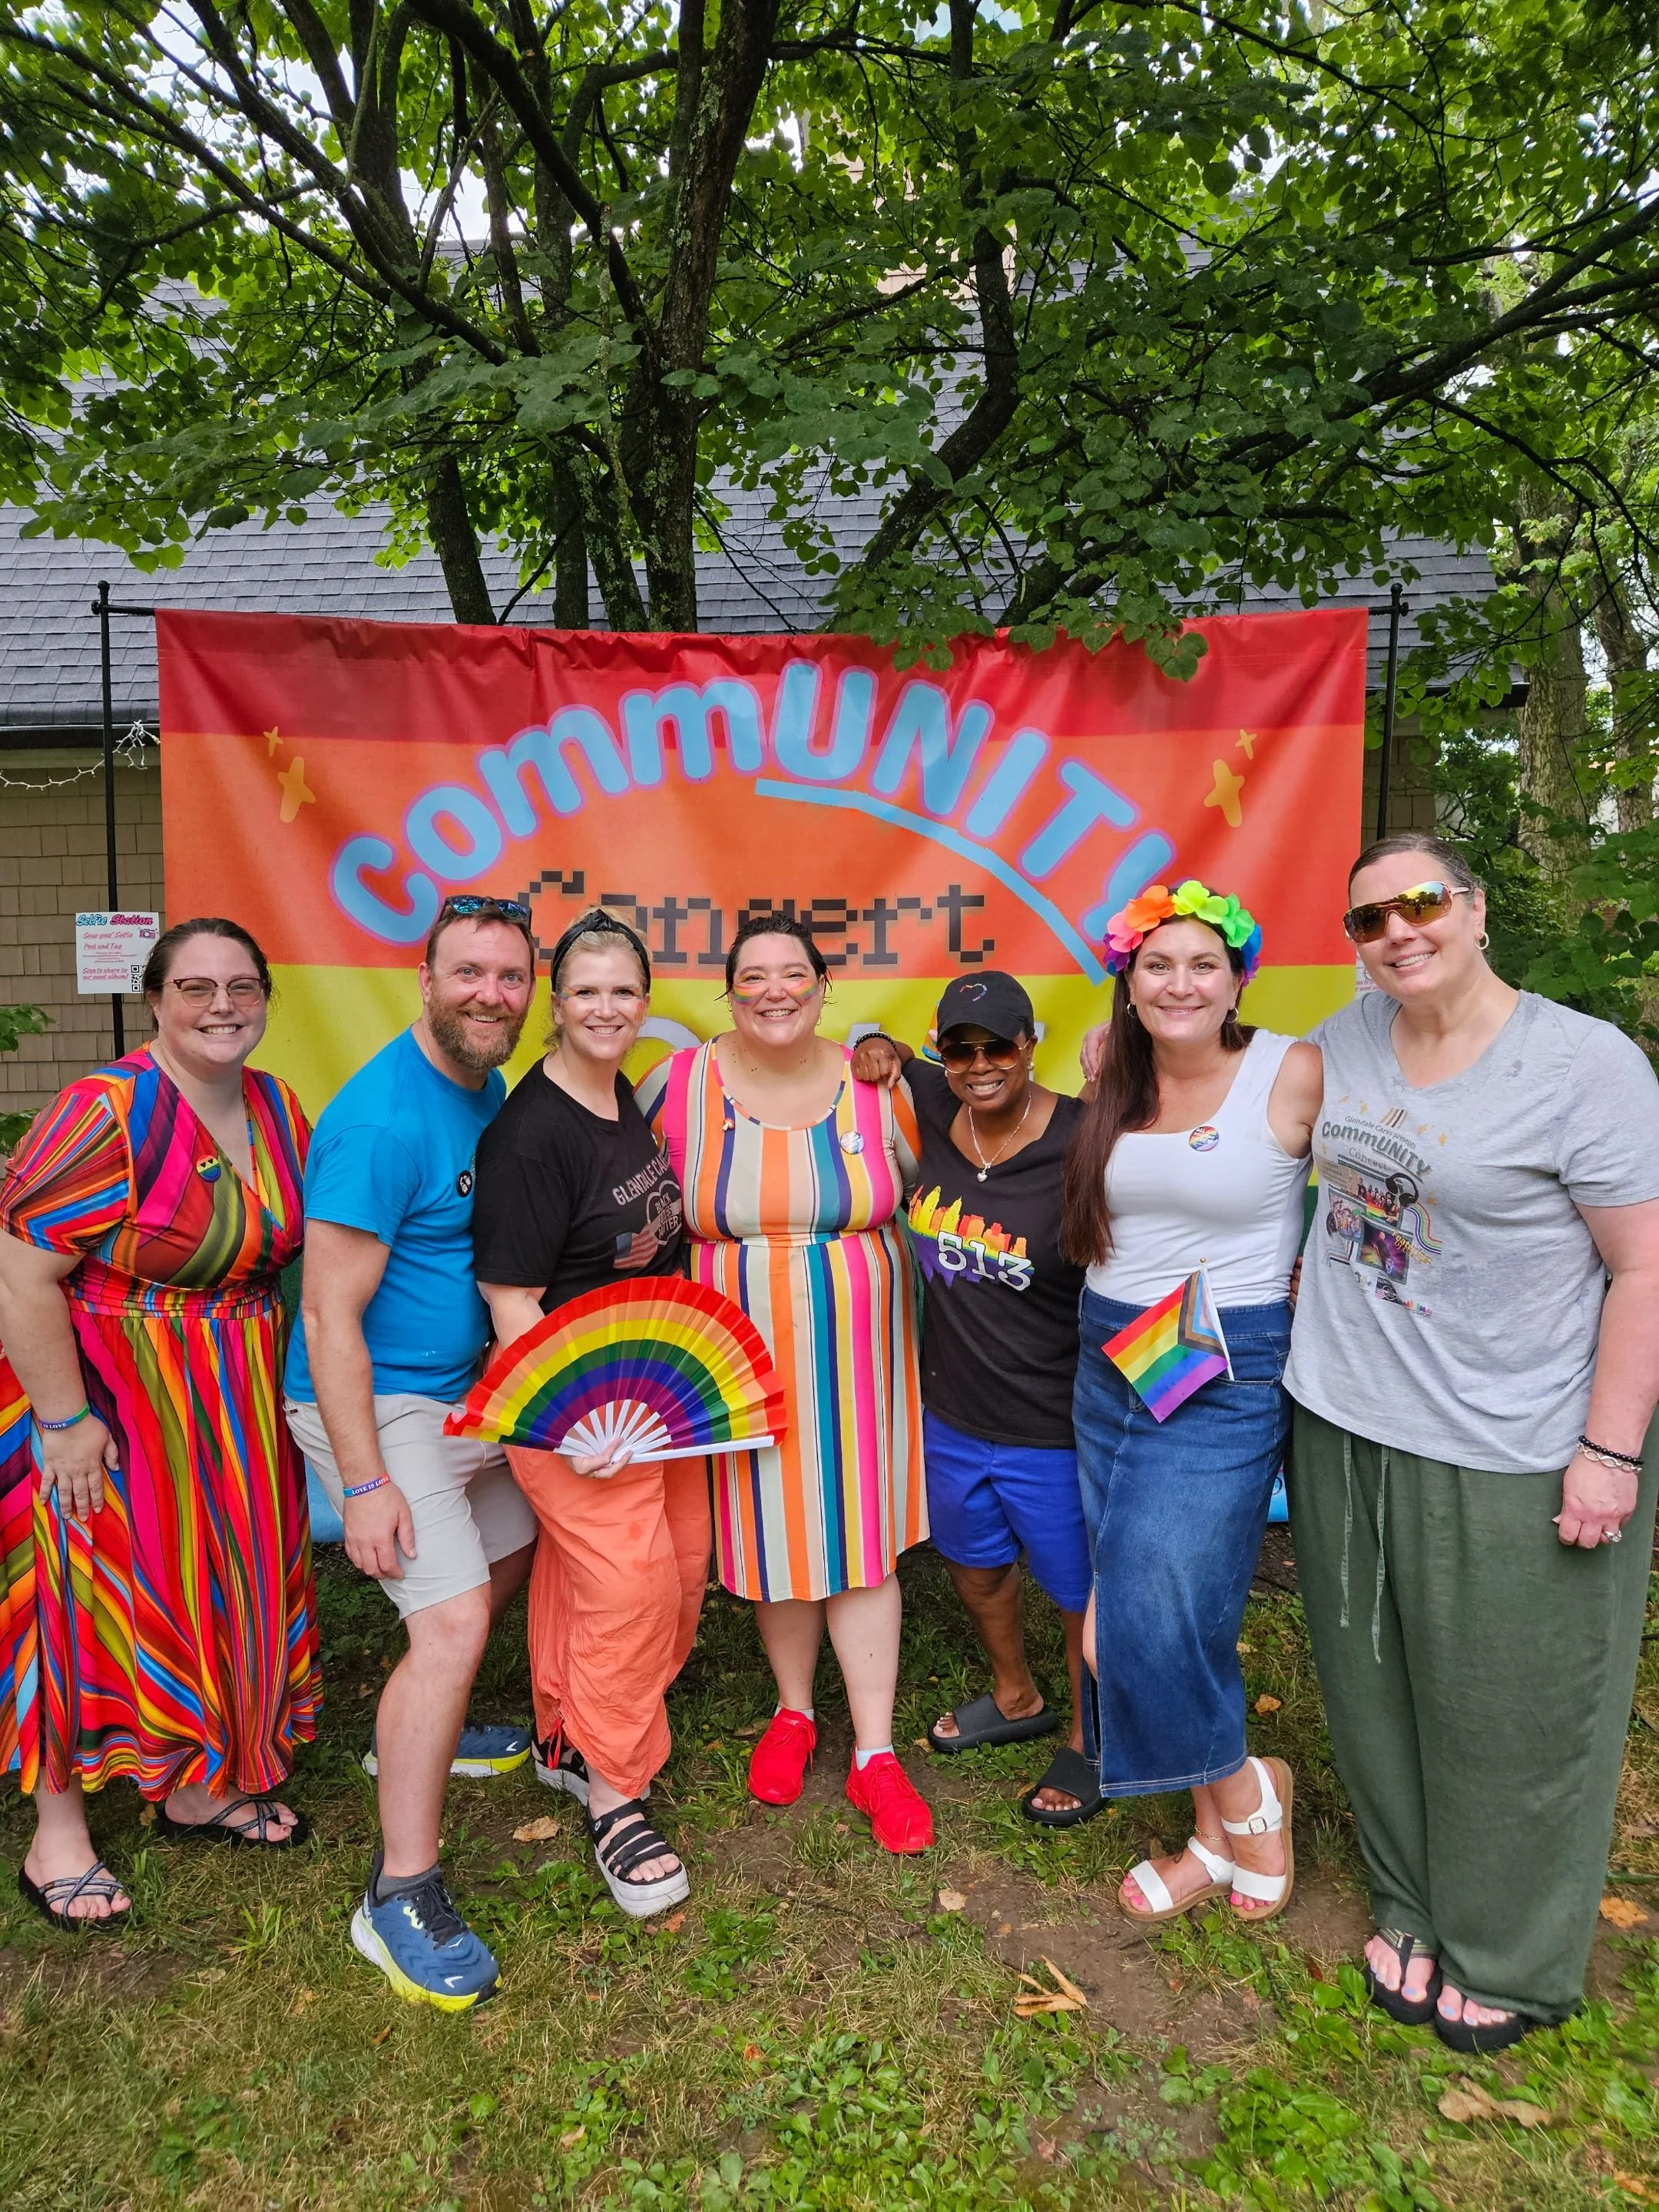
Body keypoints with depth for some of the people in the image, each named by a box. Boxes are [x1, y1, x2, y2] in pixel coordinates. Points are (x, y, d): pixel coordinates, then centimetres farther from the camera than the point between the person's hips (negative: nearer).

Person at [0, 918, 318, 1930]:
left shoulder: (278, 1108, 0)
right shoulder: (110, 1112, -21)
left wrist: (275, 1371, 8)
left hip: (240, 1398, 7)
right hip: (111, 1396, -6)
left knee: (230, 1586, 17)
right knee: (101, 1599, 7)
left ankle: (199, 1790, 38)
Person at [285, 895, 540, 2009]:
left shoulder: (489, 1088, 4)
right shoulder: (381, 1120, -24)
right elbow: (330, 1313, -24)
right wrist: (364, 1483, -24)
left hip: (460, 1391, 10)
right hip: (375, 1405, -10)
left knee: (512, 1549, 24)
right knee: (454, 1622, -14)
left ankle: (420, 1730, 45)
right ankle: (402, 1896, 2)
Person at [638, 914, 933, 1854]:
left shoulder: (875, 1081, -4)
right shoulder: (680, 1082, -6)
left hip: (855, 1357, 0)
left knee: (861, 1542, 7)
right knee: (771, 1532, 13)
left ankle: (876, 1752, 23)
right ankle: (794, 1712, 38)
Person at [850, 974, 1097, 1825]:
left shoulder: (1083, 1143, -23)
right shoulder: (933, 1109, -7)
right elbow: (887, 1057, 13)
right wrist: (875, 1047, -6)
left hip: (1055, 1428, -6)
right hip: (952, 1413, 6)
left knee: (1083, 1592, 17)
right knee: (975, 1565, 28)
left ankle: (1089, 1740, 46)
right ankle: (1016, 1699, 57)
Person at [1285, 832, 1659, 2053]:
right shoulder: (1348, 1038, 2)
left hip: (1514, 1459, -5)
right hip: (1346, 1433, 5)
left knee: (1512, 1720, 13)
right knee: (1381, 1696, 20)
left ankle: (1514, 1962, 38)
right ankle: (1415, 1908, 44)